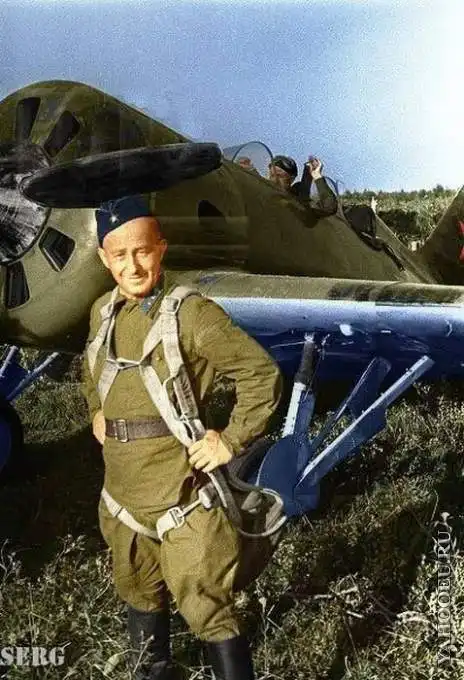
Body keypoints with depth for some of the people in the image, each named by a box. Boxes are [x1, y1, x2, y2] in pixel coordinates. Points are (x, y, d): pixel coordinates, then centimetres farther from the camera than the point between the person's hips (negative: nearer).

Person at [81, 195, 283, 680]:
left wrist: (231, 441, -16)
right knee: (137, 591, 25)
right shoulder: (102, 312, 3)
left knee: (206, 607, -3)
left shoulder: (190, 313, -17)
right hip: (122, 487, 7)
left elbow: (263, 373, -15)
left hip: (180, 490, -7)